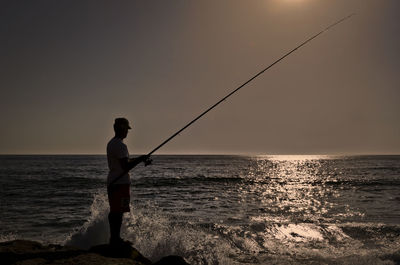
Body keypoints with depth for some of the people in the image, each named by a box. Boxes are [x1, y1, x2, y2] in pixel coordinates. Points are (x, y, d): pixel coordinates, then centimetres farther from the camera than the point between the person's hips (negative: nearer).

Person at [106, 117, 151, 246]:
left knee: (114, 211, 14)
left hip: (112, 181, 10)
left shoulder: (111, 143, 16)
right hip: (121, 183, -10)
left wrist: (140, 159, 16)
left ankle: (114, 238, 22)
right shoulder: (120, 145, -16)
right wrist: (140, 159, -13)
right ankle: (115, 239, 0)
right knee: (118, 212, -5)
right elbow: (126, 166, -22)